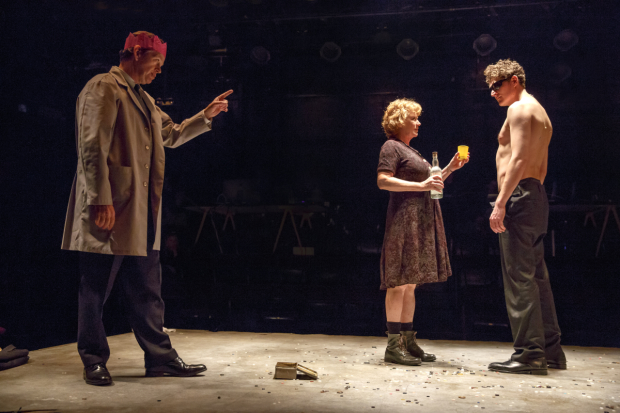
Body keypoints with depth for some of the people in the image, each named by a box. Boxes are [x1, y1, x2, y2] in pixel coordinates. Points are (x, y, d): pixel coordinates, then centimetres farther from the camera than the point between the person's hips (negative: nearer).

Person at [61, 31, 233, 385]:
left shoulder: (144, 100, 22)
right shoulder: (103, 88, -7)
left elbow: (173, 134, 32)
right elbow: (92, 148, -15)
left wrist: (206, 115, 20)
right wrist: (101, 201, -21)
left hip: (141, 216, 9)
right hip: (109, 212, -9)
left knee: (148, 291, 11)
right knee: (96, 289, 2)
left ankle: (161, 357, 17)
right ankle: (94, 361, 14)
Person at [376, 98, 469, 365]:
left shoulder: (411, 151, 25)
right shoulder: (391, 147, -3)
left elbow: (427, 183, 30)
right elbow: (383, 181, -17)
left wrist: (450, 168, 19)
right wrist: (421, 185, -21)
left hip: (422, 220, 10)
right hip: (404, 217, -9)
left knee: (411, 283, 9)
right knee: (399, 283, -9)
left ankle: (408, 341, 14)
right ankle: (393, 345, -7)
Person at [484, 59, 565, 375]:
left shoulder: (519, 108, -7)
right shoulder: (540, 112, 24)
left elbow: (518, 159, -19)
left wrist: (500, 203, -23)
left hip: (518, 196, -10)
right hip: (536, 196, 10)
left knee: (519, 277, -10)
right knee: (536, 277, 11)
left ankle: (529, 353, -9)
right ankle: (550, 350, 16)